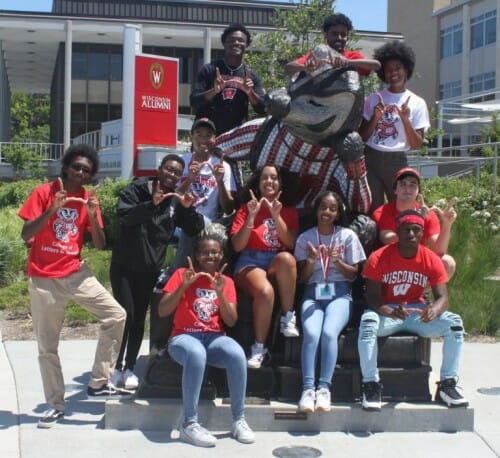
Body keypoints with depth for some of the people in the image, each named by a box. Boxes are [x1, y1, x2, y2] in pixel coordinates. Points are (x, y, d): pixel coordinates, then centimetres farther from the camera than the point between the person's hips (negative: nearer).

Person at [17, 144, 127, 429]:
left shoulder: (89, 199, 4)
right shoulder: (44, 192, -6)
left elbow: (100, 245, 0)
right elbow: (26, 236, -13)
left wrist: (93, 216, -16)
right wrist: (52, 210, -25)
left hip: (76, 273, 3)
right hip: (44, 278, -3)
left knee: (116, 315, -10)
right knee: (47, 346, 2)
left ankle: (98, 383, 2)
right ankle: (56, 404, 17)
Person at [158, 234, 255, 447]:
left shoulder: (226, 281, 10)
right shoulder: (182, 274, 3)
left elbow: (231, 321, 0)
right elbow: (162, 312, -6)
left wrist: (220, 292, -14)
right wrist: (183, 286, -18)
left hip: (214, 337, 3)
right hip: (183, 336, -3)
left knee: (237, 354, -32)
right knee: (197, 354, -40)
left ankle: (239, 420, -16)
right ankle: (189, 424, -31)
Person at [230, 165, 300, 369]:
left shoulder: (289, 211, 14)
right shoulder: (246, 208, 11)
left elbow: (291, 243, -2)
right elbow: (237, 246, -1)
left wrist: (276, 216, -13)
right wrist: (251, 216, -11)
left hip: (277, 263, 2)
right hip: (250, 262, -1)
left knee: (287, 258, -38)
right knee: (265, 291, -37)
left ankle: (288, 318, -24)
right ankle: (259, 348, -24)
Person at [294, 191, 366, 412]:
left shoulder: (348, 236, 6)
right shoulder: (305, 238, 9)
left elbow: (354, 274, 6)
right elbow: (302, 278, 8)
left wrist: (337, 261, -12)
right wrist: (311, 261, -12)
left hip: (340, 293, -1)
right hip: (313, 294, 1)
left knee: (329, 333, -30)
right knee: (311, 334, -29)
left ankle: (324, 388, -28)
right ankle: (308, 388, -30)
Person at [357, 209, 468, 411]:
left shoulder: (431, 259, -6)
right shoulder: (379, 258, -13)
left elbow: (443, 298, -11)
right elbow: (372, 298, -17)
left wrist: (434, 310, -37)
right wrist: (391, 312, -40)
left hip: (418, 312, 3)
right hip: (387, 313, -2)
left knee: (454, 323, -21)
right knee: (368, 321, -35)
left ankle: (447, 385, -10)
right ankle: (371, 386, -26)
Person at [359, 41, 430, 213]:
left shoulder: (416, 103, 5)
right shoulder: (374, 99, 9)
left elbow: (417, 144, 0)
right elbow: (362, 137, 6)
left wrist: (405, 119, -13)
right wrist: (375, 118, -10)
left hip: (397, 161, -1)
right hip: (371, 158, 1)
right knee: (373, 210, -1)